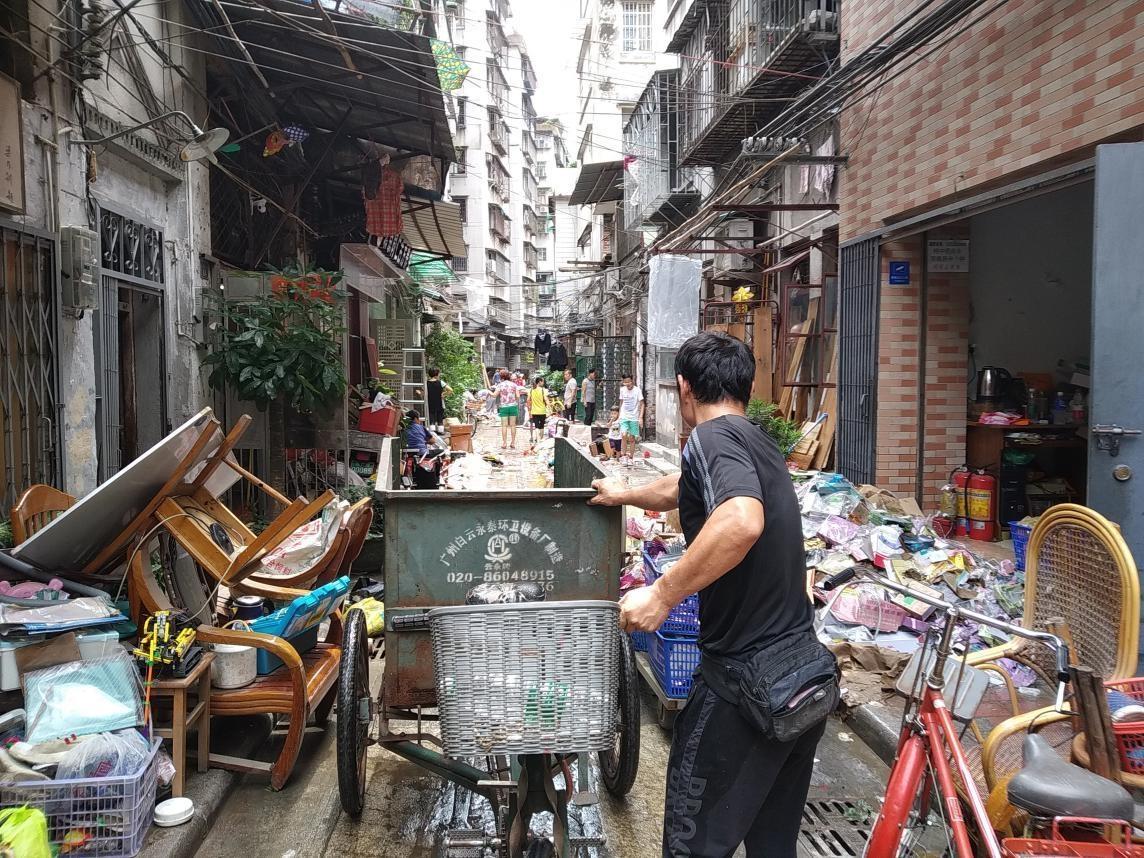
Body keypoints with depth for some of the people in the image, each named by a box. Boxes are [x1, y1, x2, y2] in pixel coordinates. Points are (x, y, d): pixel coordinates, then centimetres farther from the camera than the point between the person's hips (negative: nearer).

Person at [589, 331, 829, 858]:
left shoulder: (712, 437, -14)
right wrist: (625, 495, 47)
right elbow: (681, 490, 31)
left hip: (746, 674, -9)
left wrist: (661, 595, -26)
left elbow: (742, 520, -35)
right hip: (805, 672, 9)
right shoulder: (758, 443, 14)